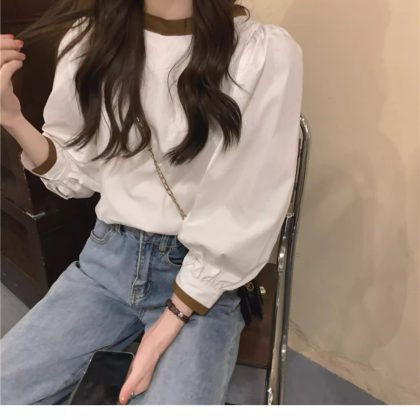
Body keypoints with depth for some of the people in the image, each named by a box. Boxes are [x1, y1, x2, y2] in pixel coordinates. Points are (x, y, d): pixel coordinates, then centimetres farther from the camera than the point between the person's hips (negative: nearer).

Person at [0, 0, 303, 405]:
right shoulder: (89, 37, -1)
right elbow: (77, 175, 6)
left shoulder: (267, 54, -16)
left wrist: (165, 330, -13)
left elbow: (247, 217, -13)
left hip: (204, 278, -3)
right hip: (107, 257, 4)